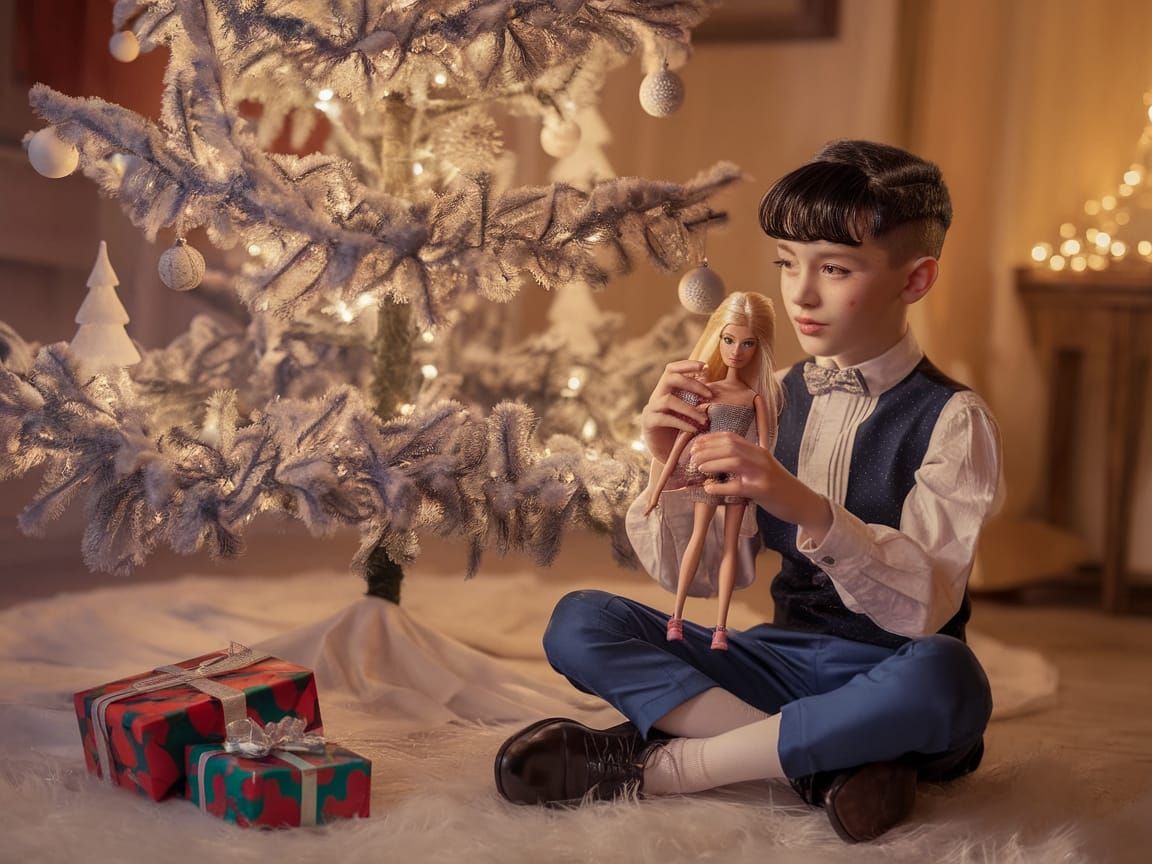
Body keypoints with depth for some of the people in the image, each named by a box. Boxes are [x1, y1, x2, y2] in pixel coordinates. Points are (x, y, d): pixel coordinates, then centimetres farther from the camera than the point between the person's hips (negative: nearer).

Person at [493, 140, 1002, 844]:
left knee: (944, 677, -40)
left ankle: (656, 765, -24)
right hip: (781, 656, 5)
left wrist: (808, 509, -35)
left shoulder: (950, 418, -8)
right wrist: (670, 465, -12)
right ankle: (827, 765, -21)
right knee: (578, 622, -11)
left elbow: (926, 604, -21)